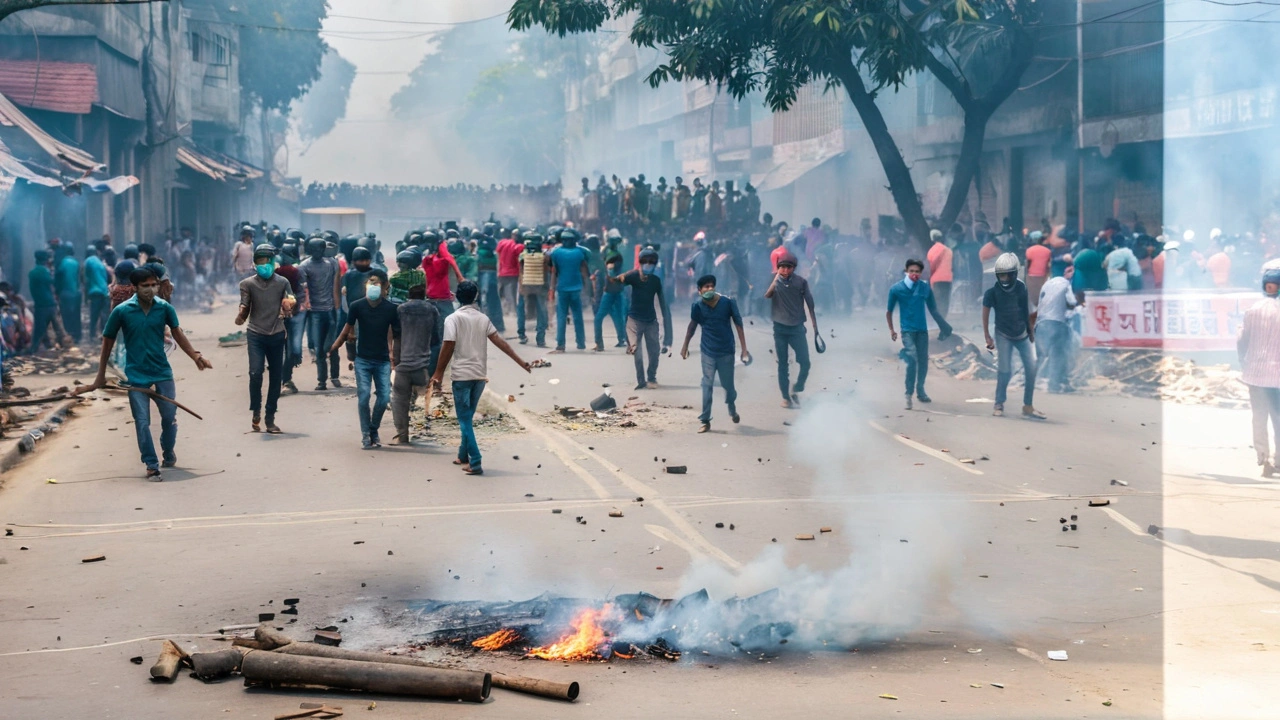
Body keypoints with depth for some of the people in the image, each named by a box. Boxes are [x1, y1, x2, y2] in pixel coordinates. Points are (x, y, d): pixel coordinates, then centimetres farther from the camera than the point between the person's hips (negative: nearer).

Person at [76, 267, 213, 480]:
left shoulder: (165, 308, -6)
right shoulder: (121, 311, -11)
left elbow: (177, 334, 8)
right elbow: (108, 343, 0)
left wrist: (196, 356, -3)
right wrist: (101, 376, 4)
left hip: (162, 372, 2)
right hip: (136, 375, -2)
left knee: (170, 417, 8)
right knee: (142, 422, -1)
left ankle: (169, 454, 33)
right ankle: (151, 465, 9)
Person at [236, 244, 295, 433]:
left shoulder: (282, 283, 6)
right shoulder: (248, 284, 5)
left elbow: (291, 304, 5)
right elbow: (245, 310, 4)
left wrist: (290, 306, -20)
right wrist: (241, 316, -20)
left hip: (276, 335, 2)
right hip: (256, 335, -2)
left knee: (276, 378, 4)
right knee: (255, 373, -15)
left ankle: (270, 419, 13)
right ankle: (256, 411, 5)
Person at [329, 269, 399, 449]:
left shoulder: (390, 309, -6)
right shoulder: (357, 306, -7)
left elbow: (397, 332, 0)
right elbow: (348, 329, 3)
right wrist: (335, 346, 6)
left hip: (383, 360, 1)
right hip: (363, 360, -1)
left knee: (384, 397, -3)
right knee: (363, 396, -8)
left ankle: (374, 430, 20)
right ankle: (366, 435, 3)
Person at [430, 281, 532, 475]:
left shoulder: (453, 319, -7)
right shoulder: (483, 319, 7)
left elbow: (448, 348, -13)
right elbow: (499, 342, 2)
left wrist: (438, 374, -9)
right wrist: (520, 362, 3)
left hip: (462, 374, -5)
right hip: (480, 375, 5)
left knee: (465, 419, -2)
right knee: (468, 417, 21)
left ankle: (475, 462, -11)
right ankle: (464, 455, 31)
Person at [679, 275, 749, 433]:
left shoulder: (727, 302, -13)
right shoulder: (698, 306, -9)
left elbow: (738, 324, -6)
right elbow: (692, 326, 7)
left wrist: (744, 349, -7)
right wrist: (685, 346, 12)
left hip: (726, 351, 0)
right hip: (708, 352, 0)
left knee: (728, 385, 10)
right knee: (707, 386, -4)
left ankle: (732, 410, 40)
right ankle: (705, 421, 3)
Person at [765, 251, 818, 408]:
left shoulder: (801, 282, -4)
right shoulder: (774, 281, -4)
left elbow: (810, 304, 2)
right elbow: (766, 296, -21)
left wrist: (815, 326, 2)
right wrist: (775, 280, -33)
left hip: (797, 327, 0)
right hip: (780, 328, 0)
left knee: (805, 363, -5)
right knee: (783, 364, 6)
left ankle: (796, 390, 18)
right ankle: (786, 397, 14)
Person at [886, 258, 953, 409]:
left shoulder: (925, 288, 2)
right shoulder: (896, 289, -5)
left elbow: (933, 309, 11)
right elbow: (889, 311, 5)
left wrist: (943, 326, 10)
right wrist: (891, 330, 2)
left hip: (922, 330, 4)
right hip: (907, 330, -4)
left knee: (923, 361, 8)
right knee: (912, 360, -17)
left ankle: (920, 390, 26)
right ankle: (909, 394, -11)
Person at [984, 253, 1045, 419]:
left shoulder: (1021, 288, -7)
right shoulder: (993, 292, -15)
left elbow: (1026, 311, 5)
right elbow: (985, 314, -7)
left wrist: (1031, 331, 10)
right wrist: (988, 337, -8)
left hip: (1022, 334, 3)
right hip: (1003, 336, -3)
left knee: (1031, 368, -1)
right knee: (1004, 370, -10)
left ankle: (1028, 406, 9)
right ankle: (999, 404, 5)